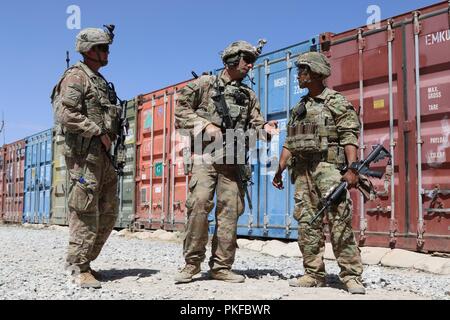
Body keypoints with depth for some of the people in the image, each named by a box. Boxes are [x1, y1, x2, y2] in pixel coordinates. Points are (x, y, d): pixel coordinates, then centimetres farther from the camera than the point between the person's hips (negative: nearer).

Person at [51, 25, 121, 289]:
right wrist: (98, 132, -15)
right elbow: (66, 115, -17)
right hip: (84, 152, -9)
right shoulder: (76, 76, -5)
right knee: (86, 212, -8)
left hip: (102, 153, 9)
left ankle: (84, 261, 19)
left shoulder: (100, 81, 23)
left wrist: (109, 139, 13)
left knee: (108, 212, 10)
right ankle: (79, 268, 0)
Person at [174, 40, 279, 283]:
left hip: (233, 161, 4)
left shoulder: (249, 95, 20)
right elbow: (181, 110, 4)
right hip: (206, 156, -4)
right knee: (199, 205, -16)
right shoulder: (205, 83, 9)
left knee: (229, 212, 0)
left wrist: (265, 128, -10)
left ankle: (221, 266, 8)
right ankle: (192, 262, -3)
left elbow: (254, 124, 14)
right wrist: (205, 125, -10)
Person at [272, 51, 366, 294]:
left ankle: (352, 276, -6)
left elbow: (350, 137, -7)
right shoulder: (299, 107, 21)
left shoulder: (337, 102, 2)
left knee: (339, 221, -10)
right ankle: (314, 274, 10)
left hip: (328, 166, -7)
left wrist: (352, 168, -18)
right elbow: (289, 143, 21)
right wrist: (280, 170, 14)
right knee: (307, 222, 4)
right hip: (302, 169, 7)